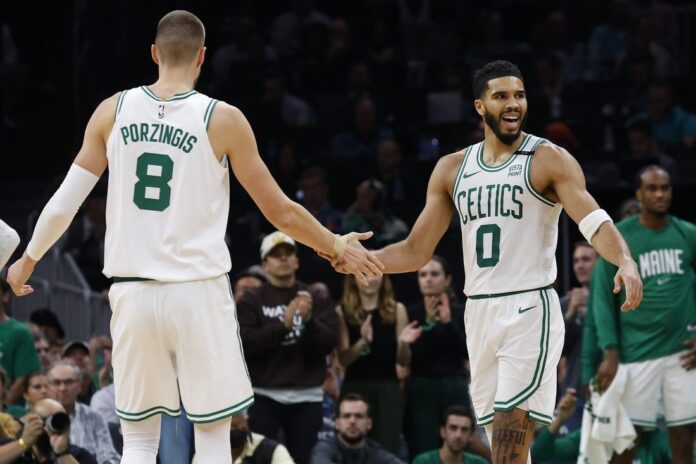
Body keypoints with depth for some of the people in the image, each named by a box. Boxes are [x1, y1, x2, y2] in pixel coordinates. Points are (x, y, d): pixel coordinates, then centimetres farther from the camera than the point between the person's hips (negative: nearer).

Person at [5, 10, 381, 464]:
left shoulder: (113, 111, 3)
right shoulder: (223, 119, -4)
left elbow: (65, 201, 7)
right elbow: (281, 212, 0)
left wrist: (29, 259, 23)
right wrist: (339, 247, 15)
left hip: (132, 291, 3)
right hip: (198, 291, -3)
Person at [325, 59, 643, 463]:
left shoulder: (550, 160, -4)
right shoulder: (452, 169, 12)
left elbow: (595, 222, -16)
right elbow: (416, 252, 14)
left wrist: (625, 261, -37)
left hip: (529, 309, -6)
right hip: (479, 311, 6)